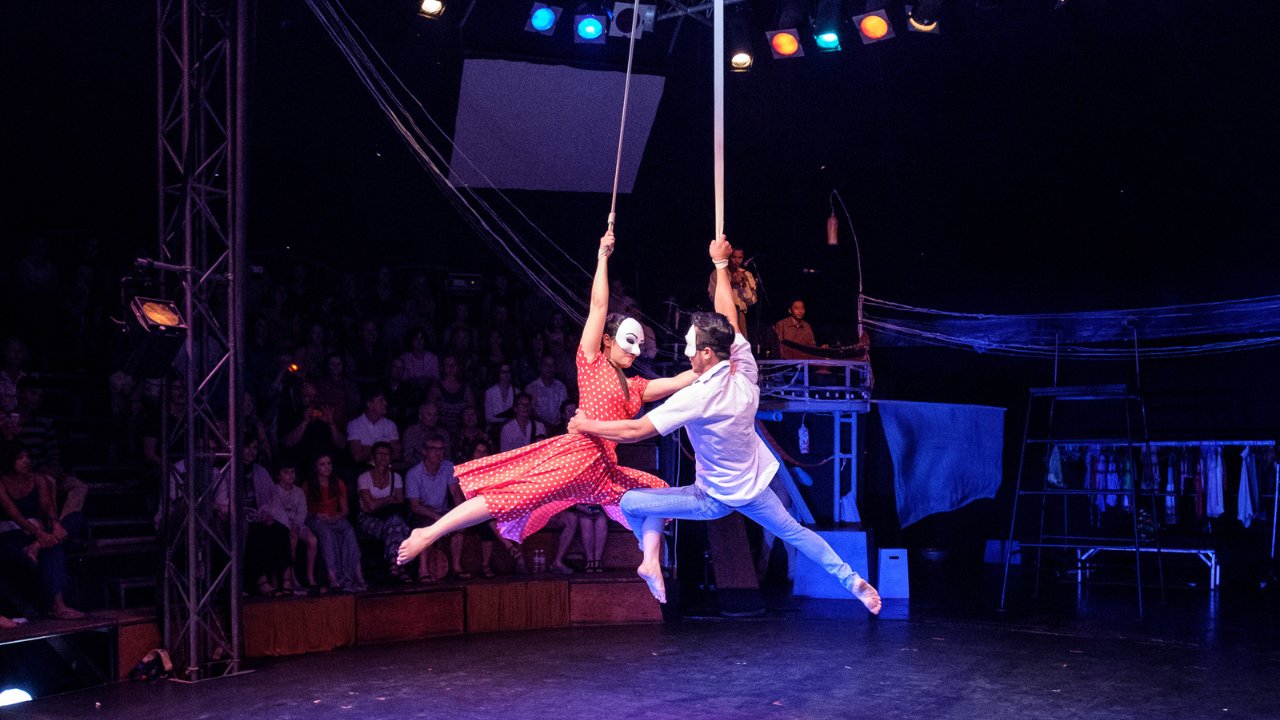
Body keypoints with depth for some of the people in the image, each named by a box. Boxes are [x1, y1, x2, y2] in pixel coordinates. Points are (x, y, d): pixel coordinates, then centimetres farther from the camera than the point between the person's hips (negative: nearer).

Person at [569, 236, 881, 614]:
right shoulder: (746, 374, -14)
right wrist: (721, 264, 8)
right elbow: (727, 319, 0)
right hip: (754, 487, 6)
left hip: (716, 498, -6)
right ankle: (853, 582, 16)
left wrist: (587, 425, -12)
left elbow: (635, 430, -27)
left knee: (631, 502, 0)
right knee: (795, 532, 21)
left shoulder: (696, 397, -30)